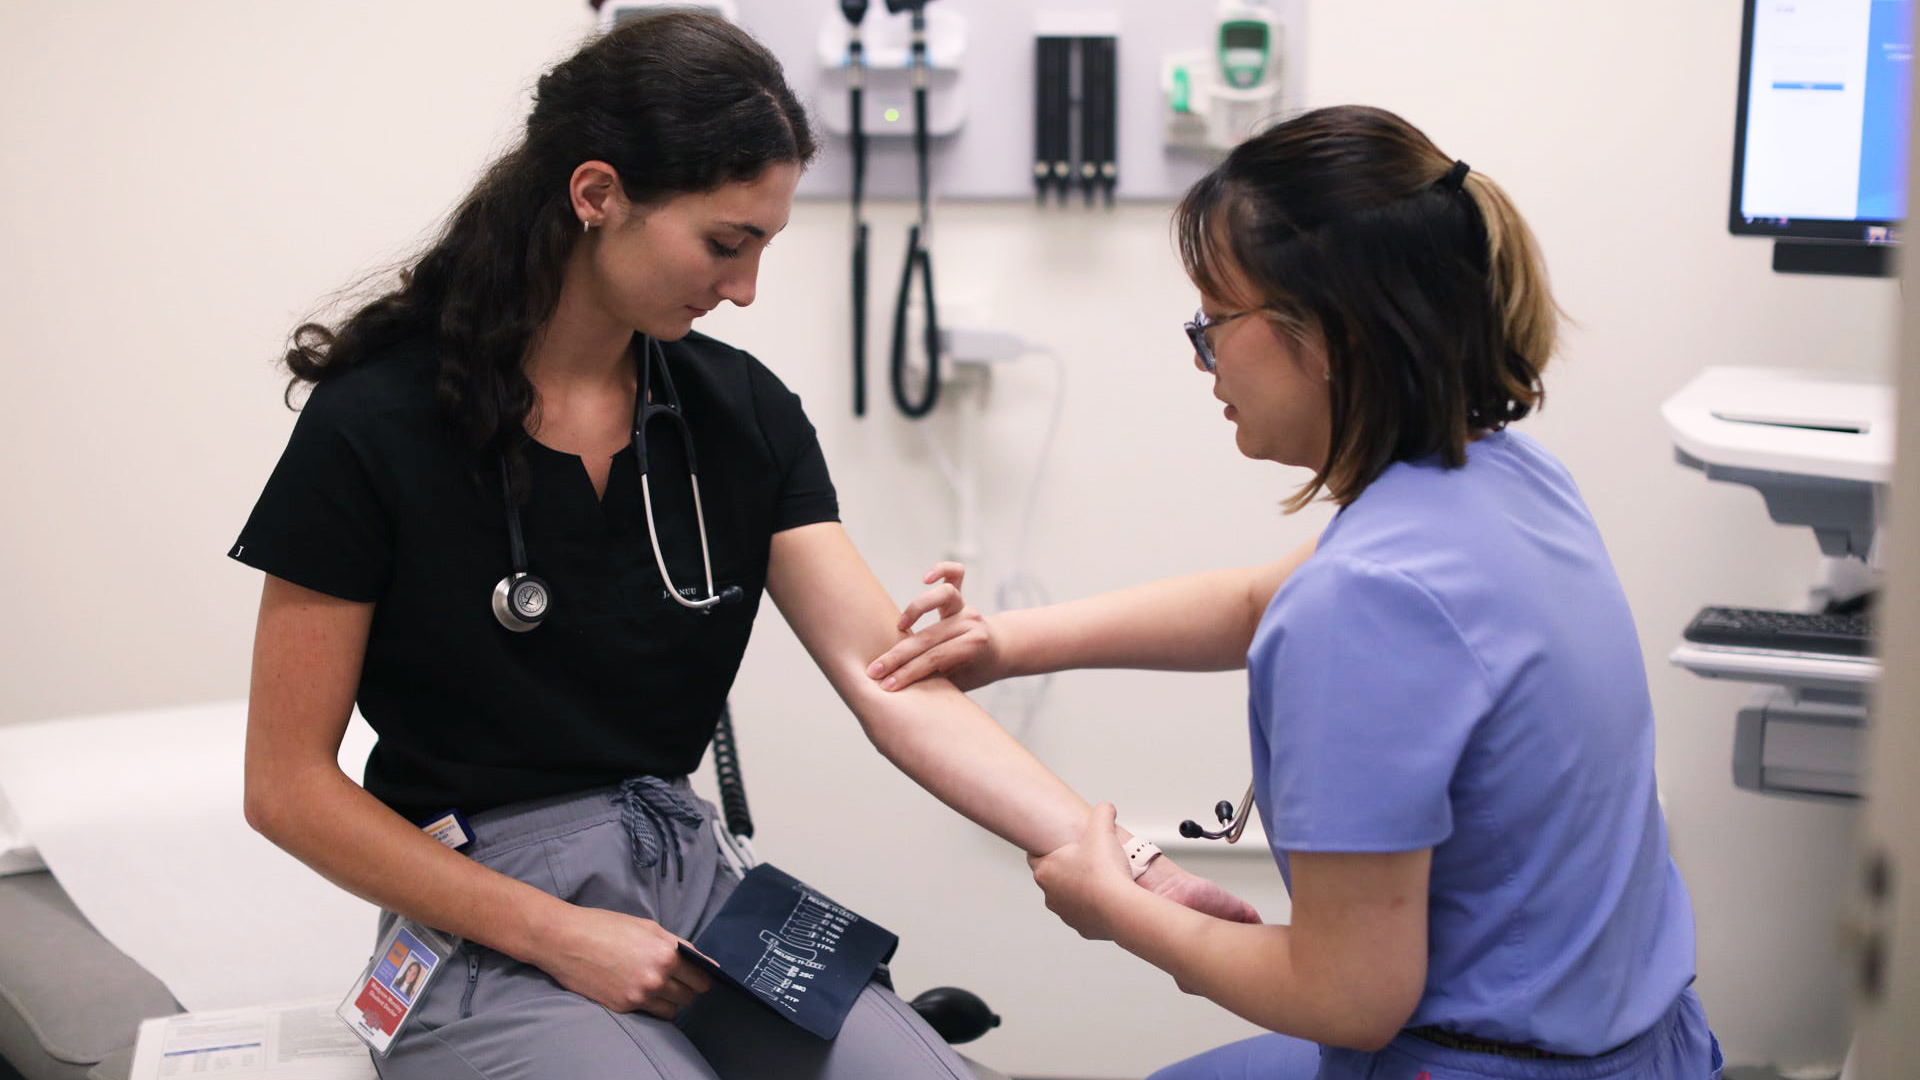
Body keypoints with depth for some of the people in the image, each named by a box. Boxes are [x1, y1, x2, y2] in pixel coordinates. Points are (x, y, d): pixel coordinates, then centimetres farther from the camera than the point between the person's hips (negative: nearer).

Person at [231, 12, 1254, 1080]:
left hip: (691, 886, 4)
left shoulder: (742, 411, 2)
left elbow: (897, 685, -5)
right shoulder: (377, 425, -11)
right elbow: (290, 786, -8)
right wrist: (558, 937, -14)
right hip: (487, 933, -4)